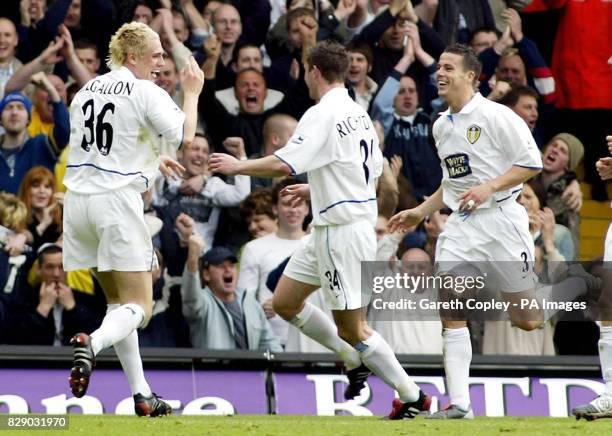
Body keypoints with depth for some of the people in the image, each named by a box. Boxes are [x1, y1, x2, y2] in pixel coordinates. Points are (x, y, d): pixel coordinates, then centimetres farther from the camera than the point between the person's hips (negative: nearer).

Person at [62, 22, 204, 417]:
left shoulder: (88, 90, 14)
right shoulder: (146, 93, -7)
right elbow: (185, 136, -13)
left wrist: (153, 160, 29)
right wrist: (192, 93, 1)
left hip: (79, 200, 7)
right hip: (117, 200, -7)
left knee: (119, 302, 15)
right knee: (139, 307, -2)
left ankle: (142, 395, 12)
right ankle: (92, 344, -33)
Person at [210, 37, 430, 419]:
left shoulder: (323, 115, -16)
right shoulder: (358, 114, 12)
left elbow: (283, 164, -25)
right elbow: (373, 170, 20)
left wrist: (238, 166, -9)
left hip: (343, 230, -10)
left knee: (351, 328, -3)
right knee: (285, 303, 14)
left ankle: (412, 396, 4)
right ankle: (354, 360, 22)